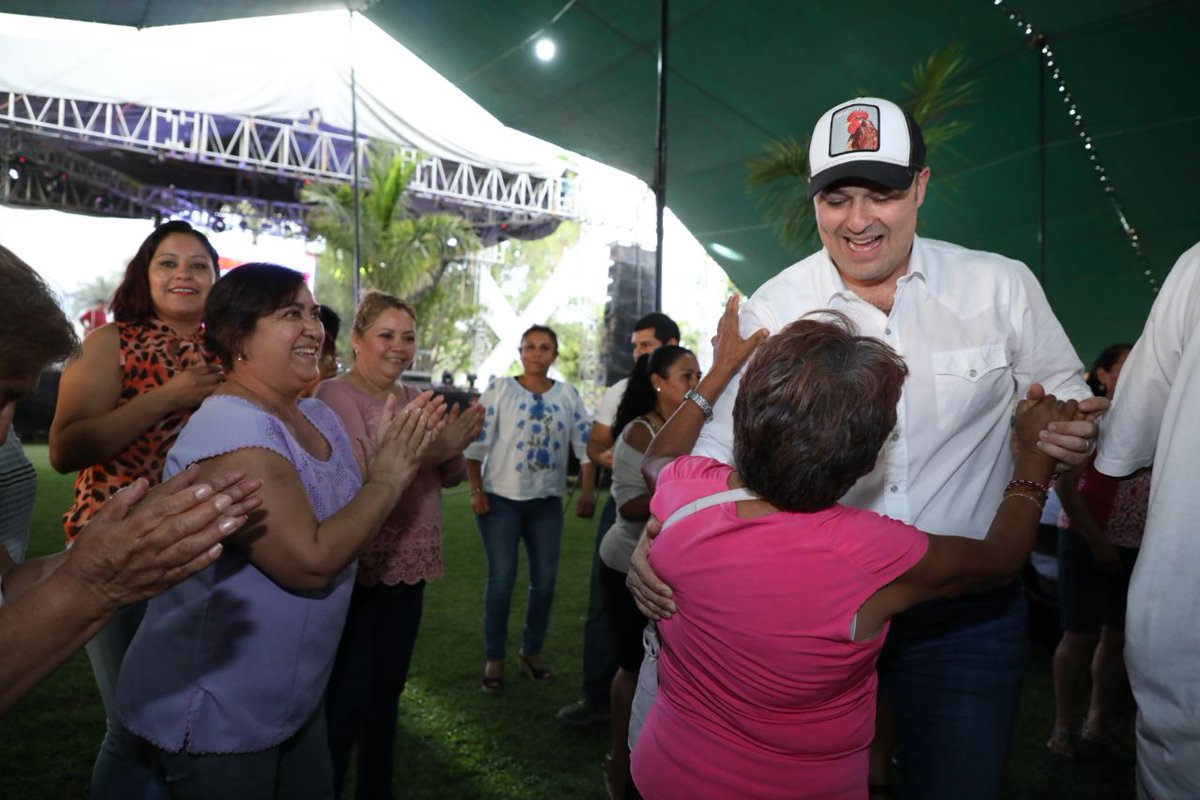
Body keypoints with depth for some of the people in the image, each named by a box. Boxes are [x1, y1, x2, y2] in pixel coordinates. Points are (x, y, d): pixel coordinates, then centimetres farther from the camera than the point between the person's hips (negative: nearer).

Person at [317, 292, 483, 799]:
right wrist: (431, 450, -28)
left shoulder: (414, 399, 11)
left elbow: (451, 477, 10)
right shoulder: (335, 395, -11)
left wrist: (455, 448, -11)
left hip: (408, 565, 7)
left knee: (388, 686, 17)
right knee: (347, 693, -2)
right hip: (356, 569, -7)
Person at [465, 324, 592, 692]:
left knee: (545, 579, 7)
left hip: (547, 500, 3)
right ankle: (493, 658, 13)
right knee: (501, 577, -1)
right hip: (501, 497, -3)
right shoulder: (500, 389, -3)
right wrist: (476, 490, -11)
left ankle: (532, 651, 26)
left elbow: (585, 443, 4)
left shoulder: (568, 395, 5)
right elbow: (477, 441, -6)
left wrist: (588, 488, -6)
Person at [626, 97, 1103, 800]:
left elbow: (1067, 396, 6)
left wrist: (1068, 434, -18)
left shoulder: (1003, 286, -5)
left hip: (967, 610, 0)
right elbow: (722, 443, -5)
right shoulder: (771, 309, -6)